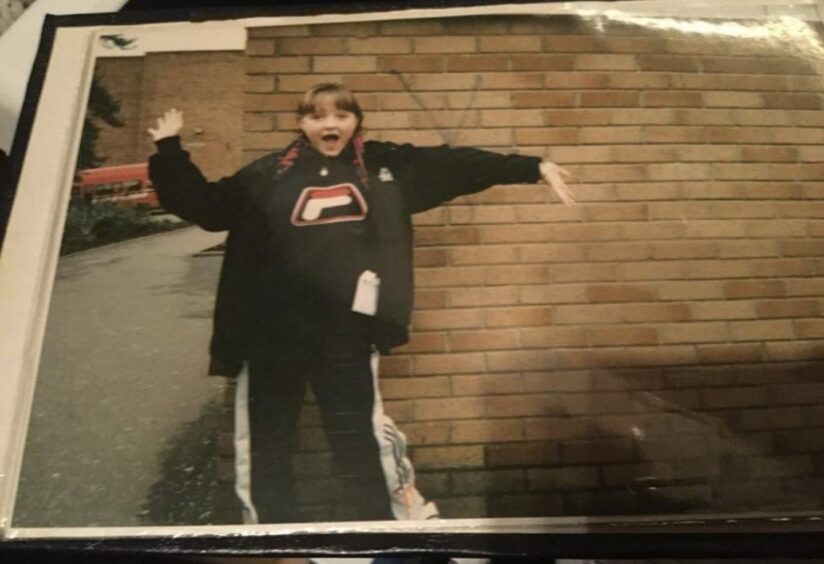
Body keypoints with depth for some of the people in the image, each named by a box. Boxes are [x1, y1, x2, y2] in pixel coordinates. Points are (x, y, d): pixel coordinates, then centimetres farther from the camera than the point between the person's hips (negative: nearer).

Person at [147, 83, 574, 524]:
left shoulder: (386, 166, 8)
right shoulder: (268, 175, 8)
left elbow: (457, 164, 8)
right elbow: (200, 204, 15)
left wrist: (535, 167, 8)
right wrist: (168, 149, 7)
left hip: (346, 334, -1)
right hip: (271, 332, 1)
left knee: (358, 445, 8)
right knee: (267, 448, 12)